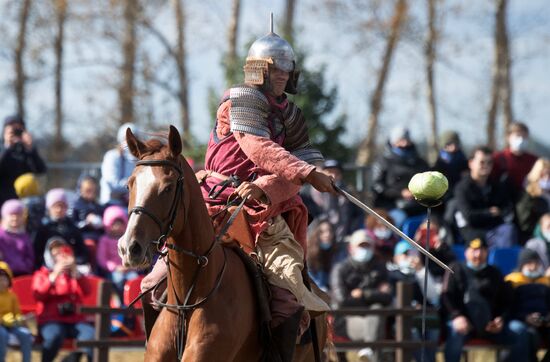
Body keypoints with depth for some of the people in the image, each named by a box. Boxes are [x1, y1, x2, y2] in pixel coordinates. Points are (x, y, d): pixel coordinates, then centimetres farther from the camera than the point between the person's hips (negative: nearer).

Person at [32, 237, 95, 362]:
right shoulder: (41, 274, 11)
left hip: (75, 319, 2)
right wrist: (54, 276, -19)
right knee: (54, 335, -36)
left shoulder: (73, 274, 18)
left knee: (90, 335, -30)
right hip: (50, 320, -2)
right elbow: (39, 295, -9)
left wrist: (76, 273, -14)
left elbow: (87, 291, 0)